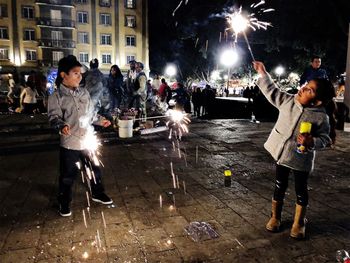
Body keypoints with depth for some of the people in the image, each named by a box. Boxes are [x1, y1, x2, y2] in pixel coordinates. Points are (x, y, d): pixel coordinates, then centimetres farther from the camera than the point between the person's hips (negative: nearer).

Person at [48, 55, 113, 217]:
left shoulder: (84, 93, 8)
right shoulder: (56, 96, -8)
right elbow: (54, 116, -14)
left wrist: (100, 121, 11)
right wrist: (62, 125, -31)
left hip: (87, 140, 5)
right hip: (69, 143, -5)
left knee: (94, 169, 17)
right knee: (67, 175, 6)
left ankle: (97, 194, 38)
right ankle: (64, 203, 26)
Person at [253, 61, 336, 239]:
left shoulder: (321, 117, -17)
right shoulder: (288, 101, -6)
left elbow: (325, 139, -11)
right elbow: (272, 91, 6)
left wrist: (311, 142, -31)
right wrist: (263, 74, 4)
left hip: (302, 158, -3)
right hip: (282, 153, 3)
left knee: (301, 190, 12)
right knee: (280, 186, 16)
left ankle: (298, 223, 33)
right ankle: (275, 217, 35)